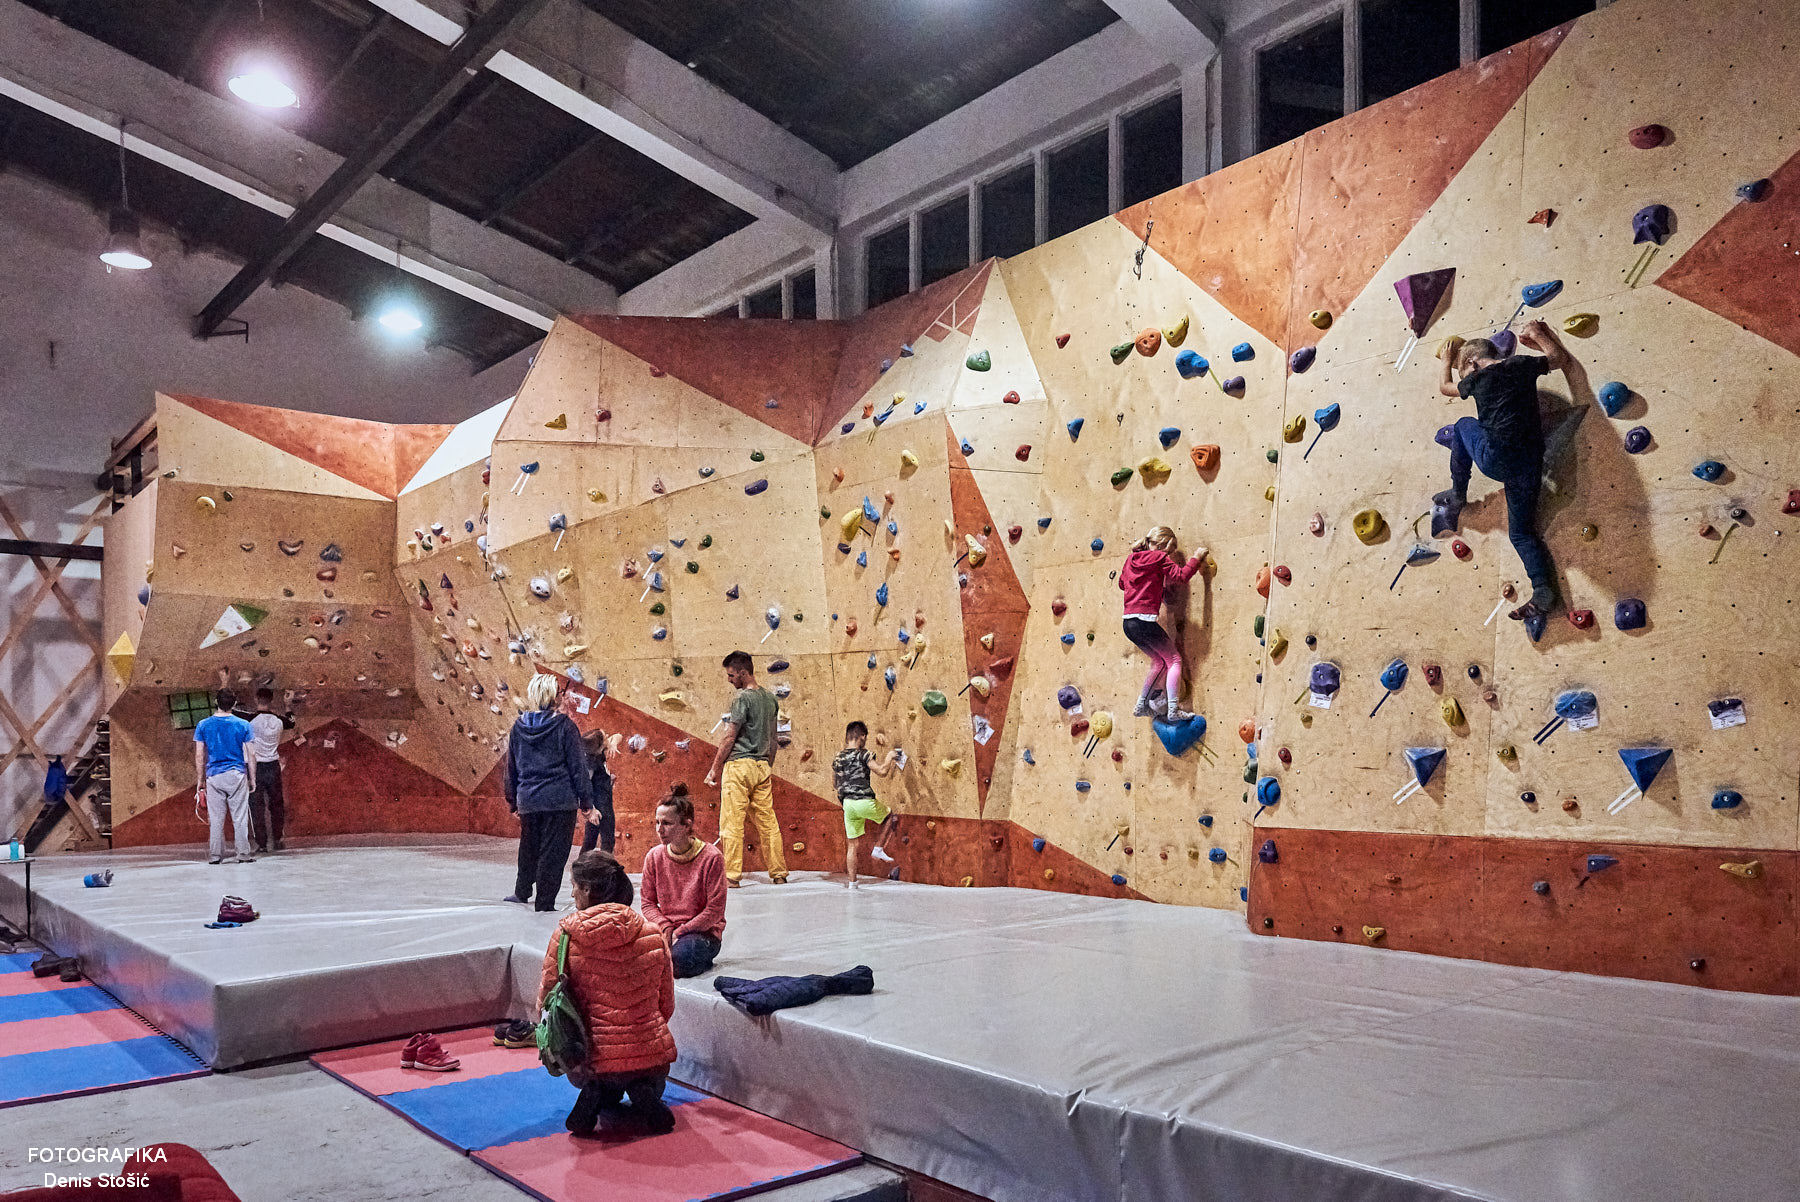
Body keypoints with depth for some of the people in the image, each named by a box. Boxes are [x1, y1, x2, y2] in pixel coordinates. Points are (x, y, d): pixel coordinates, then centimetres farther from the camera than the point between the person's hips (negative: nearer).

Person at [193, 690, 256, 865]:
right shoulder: (243, 725, -1)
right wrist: (253, 779, 8)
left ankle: (215, 855, 10)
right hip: (237, 775, -1)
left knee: (216, 819, 7)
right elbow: (250, 755, 0)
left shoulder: (203, 725, 2)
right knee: (240, 818, 3)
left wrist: (200, 780, 11)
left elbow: (199, 756, 3)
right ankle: (243, 854, 4)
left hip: (214, 776, 1)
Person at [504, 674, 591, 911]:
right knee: (553, 852, 2)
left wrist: (512, 799, 24)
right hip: (560, 801, -4)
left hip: (528, 800, 5)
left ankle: (521, 892, 37)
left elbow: (511, 767, 13)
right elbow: (577, 765, -6)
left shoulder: (518, 727, 5)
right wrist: (585, 799, 0)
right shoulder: (564, 725, -8)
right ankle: (545, 903, 5)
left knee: (528, 847, 22)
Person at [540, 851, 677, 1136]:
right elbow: (666, 1006, 7)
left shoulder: (567, 935, -9)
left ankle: (595, 1093, 3)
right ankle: (643, 1093, 2)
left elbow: (546, 1002, 0)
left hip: (593, 1061, -1)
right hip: (652, 1056, 1)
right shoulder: (652, 935, -2)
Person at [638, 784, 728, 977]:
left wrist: (680, 932, -15)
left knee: (680, 956, -34)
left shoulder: (711, 857, -13)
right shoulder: (654, 857, 1)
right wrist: (665, 927, -12)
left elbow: (715, 911, -11)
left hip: (703, 931, -3)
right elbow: (648, 903, 7)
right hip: (665, 929, 3)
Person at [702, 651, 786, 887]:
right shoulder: (770, 698, 12)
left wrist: (714, 768, -4)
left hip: (739, 764, -7)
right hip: (763, 766, 7)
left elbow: (730, 737, -11)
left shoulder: (742, 698, -10)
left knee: (732, 822, -3)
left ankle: (731, 876, -3)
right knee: (768, 821, 9)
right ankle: (779, 873, 12)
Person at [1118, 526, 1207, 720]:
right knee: (1174, 660, 4)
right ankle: (1173, 710, -5)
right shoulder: (1159, 559, -5)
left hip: (1128, 622, 8)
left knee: (1160, 662, 22)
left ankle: (1141, 705, 23)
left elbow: (1122, 583, 28)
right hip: (1145, 621, -8)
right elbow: (1182, 575, -13)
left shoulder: (1131, 558, 15)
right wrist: (1196, 557, 0)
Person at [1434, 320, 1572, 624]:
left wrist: (1447, 361, 43)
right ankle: (1543, 591, -3)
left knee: (1464, 425, 28)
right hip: (1529, 466, 4)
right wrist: (1539, 334, 39)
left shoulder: (1478, 378, 5)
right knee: (1521, 532, 16)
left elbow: (1444, 387, 26)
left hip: (1495, 459, -4)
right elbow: (1562, 359, 29)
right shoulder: (1523, 365, 12)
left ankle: (1458, 495, 29)